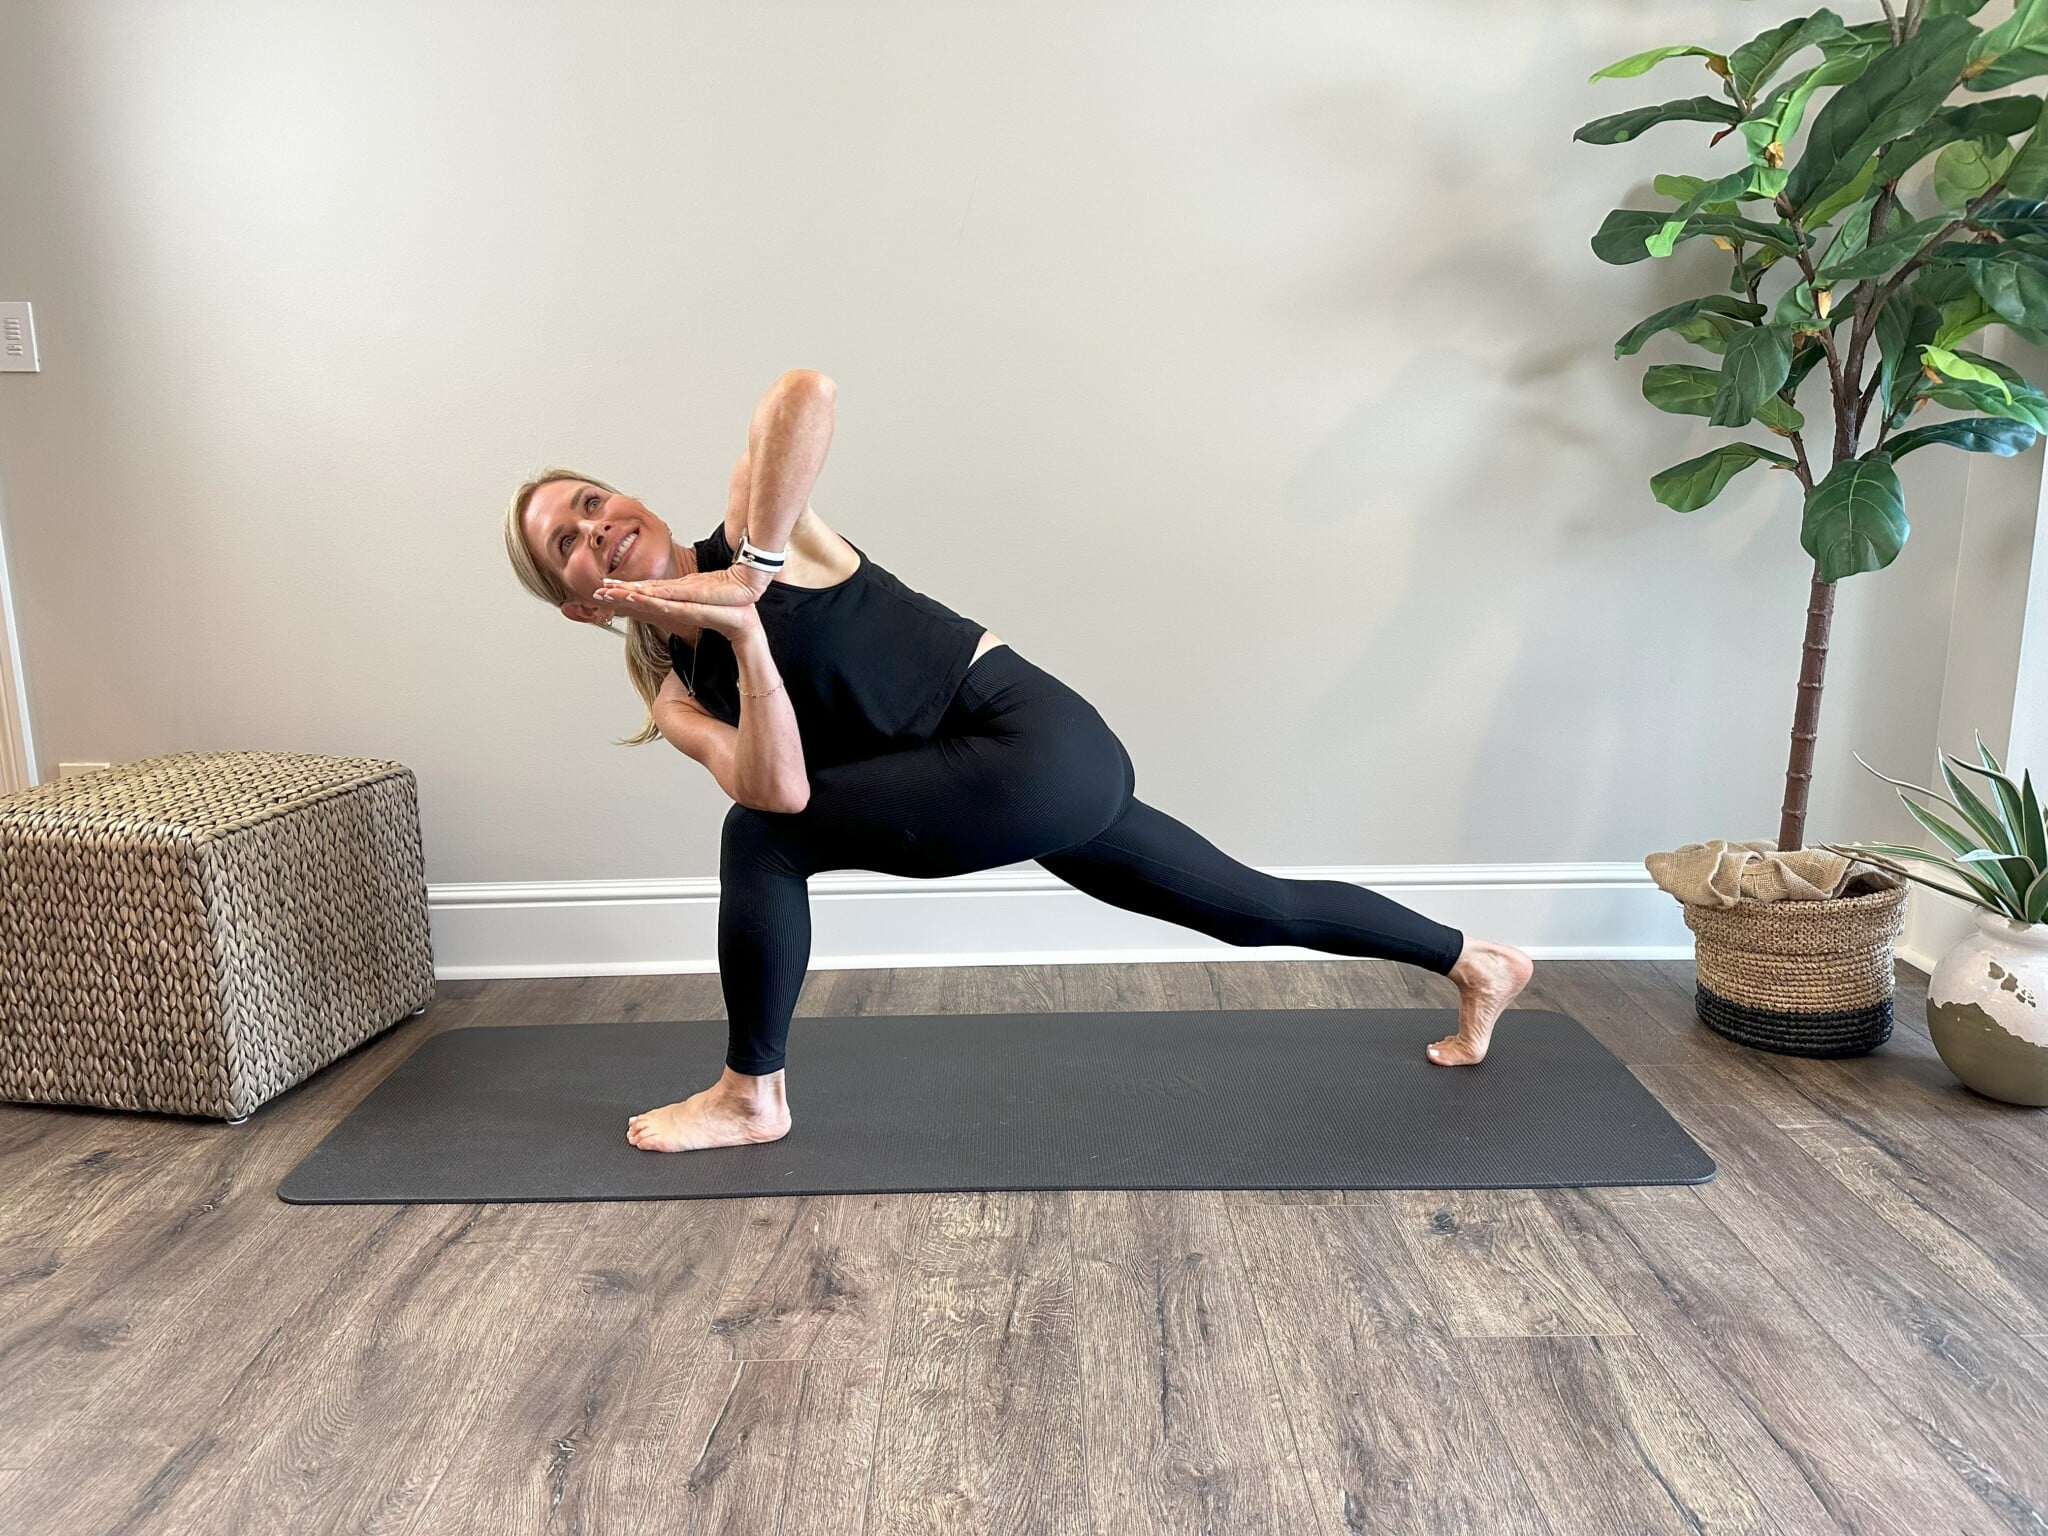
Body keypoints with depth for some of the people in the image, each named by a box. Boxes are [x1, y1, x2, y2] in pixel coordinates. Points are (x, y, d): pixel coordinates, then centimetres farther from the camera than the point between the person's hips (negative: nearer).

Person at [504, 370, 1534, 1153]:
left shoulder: (748, 529, -8)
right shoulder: (676, 693, 9)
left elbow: (808, 391, -29)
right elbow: (780, 788, -11)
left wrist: (752, 575, -25)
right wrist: (746, 640, -20)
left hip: (1035, 740, -8)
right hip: (1036, 777, 8)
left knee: (760, 842, -12)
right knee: (1256, 906, 19)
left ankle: (751, 1097, 9)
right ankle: (1476, 964, 39)